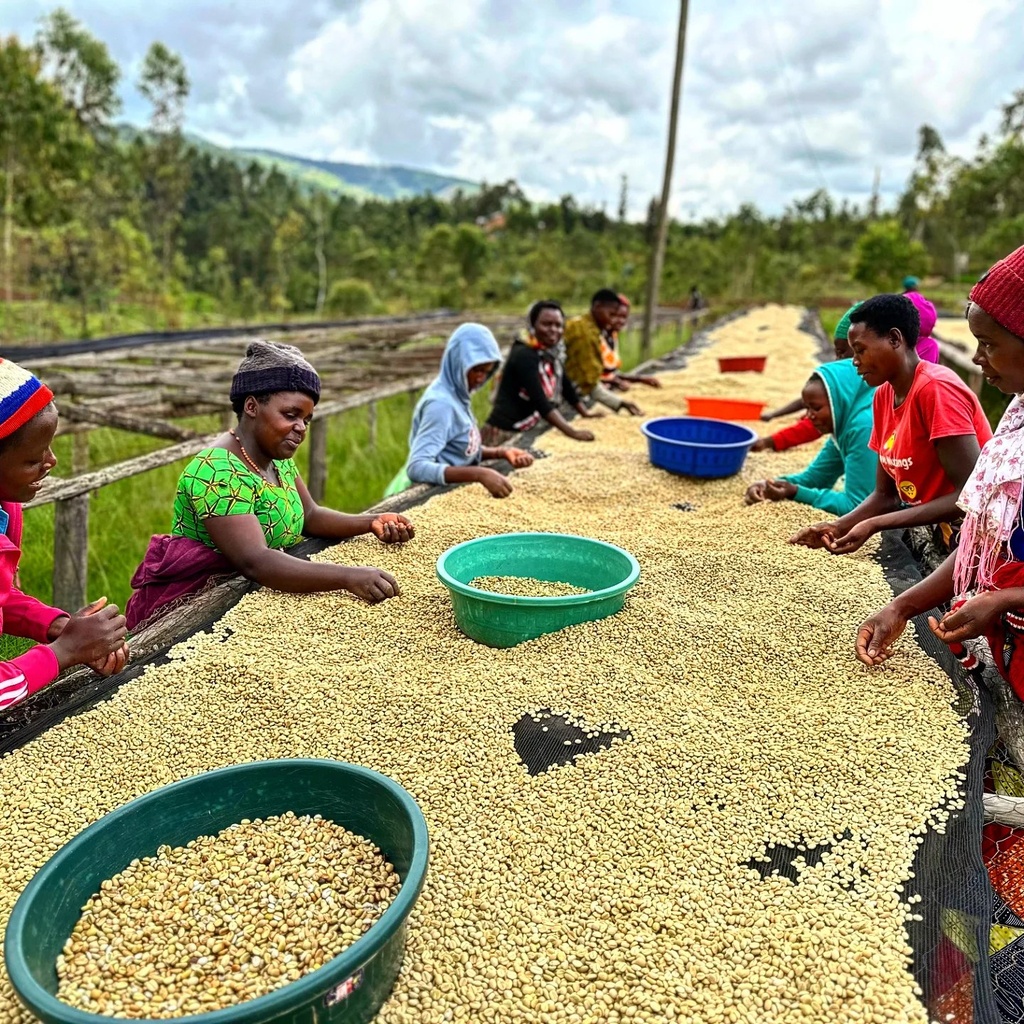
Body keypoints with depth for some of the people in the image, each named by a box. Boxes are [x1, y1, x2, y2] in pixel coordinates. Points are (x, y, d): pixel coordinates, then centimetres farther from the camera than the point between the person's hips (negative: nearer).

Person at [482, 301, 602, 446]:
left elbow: (566, 386, 20)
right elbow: (540, 401, -28)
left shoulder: (550, 354, 8)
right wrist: (571, 432, -34)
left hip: (527, 432, 9)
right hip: (504, 433, -9)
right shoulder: (524, 355, -19)